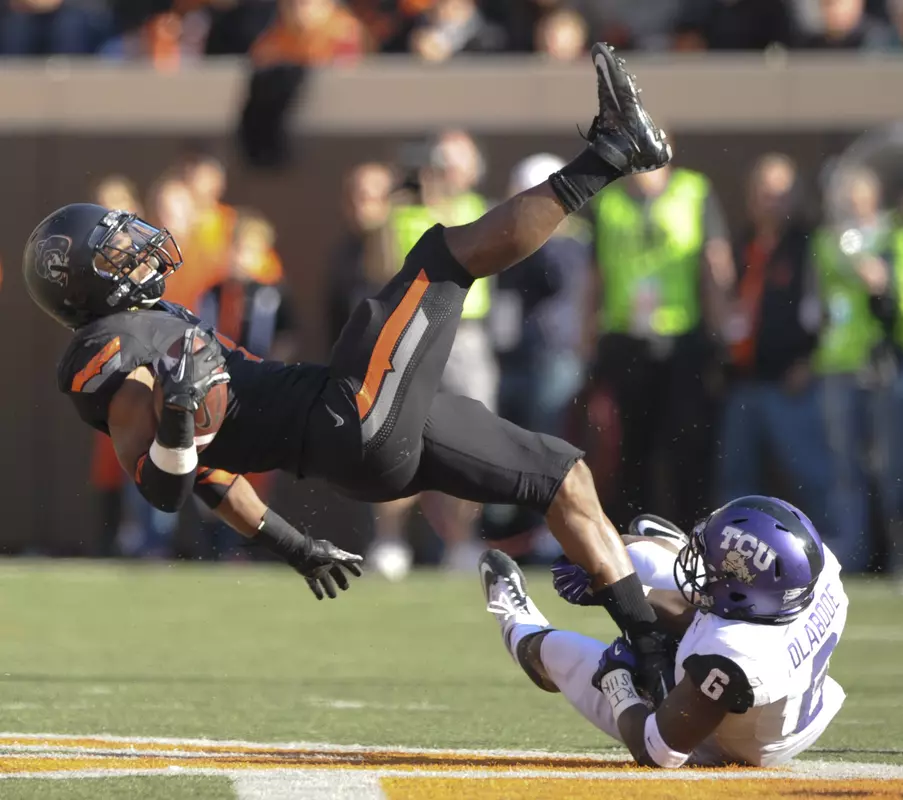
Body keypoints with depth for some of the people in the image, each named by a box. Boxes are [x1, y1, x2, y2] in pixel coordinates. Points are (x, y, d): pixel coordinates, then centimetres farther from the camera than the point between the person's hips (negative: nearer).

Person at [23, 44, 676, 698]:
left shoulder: (152, 325, 22)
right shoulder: (109, 354, -8)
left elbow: (207, 465, 29)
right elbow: (164, 489, -19)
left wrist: (292, 546, 34)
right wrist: (177, 411, -37)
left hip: (382, 435, 10)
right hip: (350, 429, -10)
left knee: (558, 471, 12)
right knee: (450, 253, -9)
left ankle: (647, 640, 14)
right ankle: (611, 154, -7)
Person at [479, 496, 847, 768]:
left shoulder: (728, 659, -48)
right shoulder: (819, 562, -29)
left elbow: (657, 753, -34)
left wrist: (616, 678, -15)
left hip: (711, 751, -6)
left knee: (557, 649, 19)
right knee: (634, 552, 19)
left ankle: (520, 630, 58)